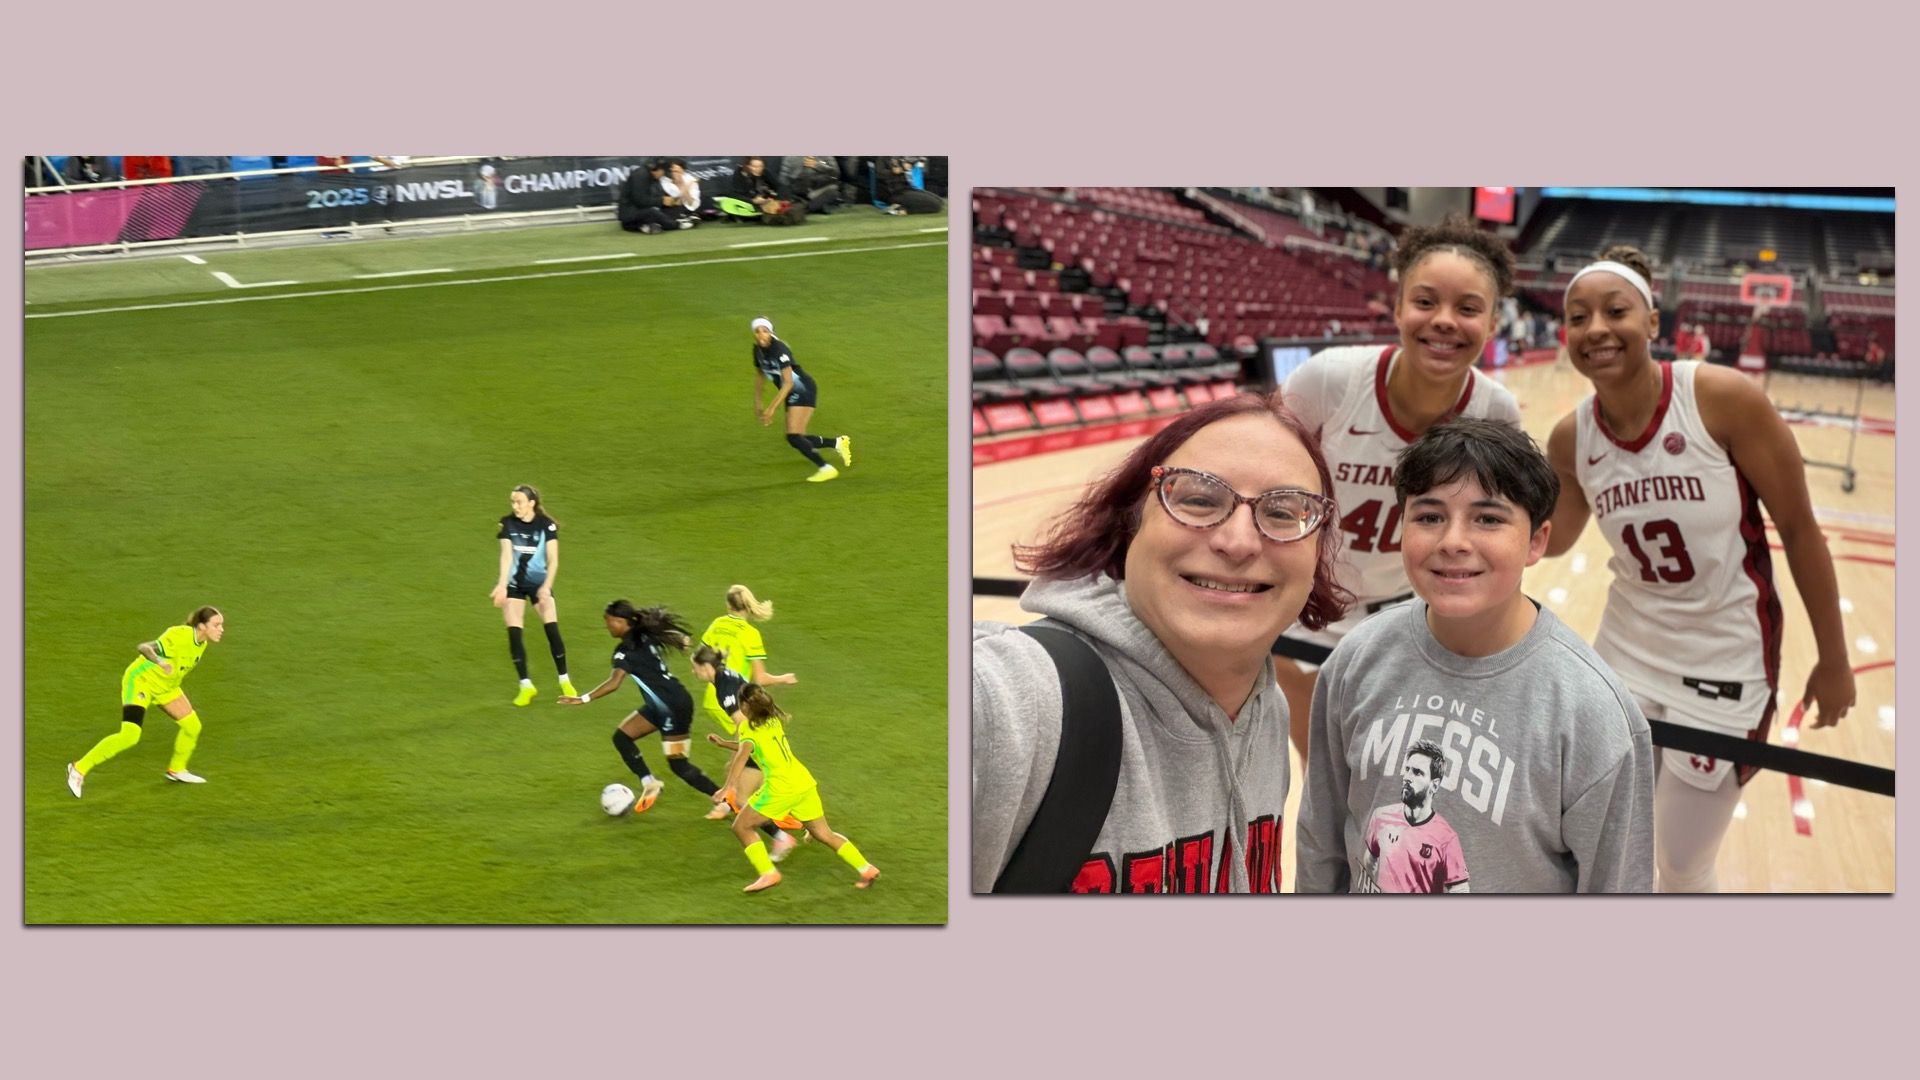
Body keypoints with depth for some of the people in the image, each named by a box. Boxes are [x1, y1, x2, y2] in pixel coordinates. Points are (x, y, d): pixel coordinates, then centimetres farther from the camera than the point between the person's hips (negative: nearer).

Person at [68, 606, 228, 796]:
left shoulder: (202, 642, -6)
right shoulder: (179, 636, -31)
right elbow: (143, 647, -43)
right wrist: (159, 661, -61)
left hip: (166, 686, 8)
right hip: (141, 681, -8)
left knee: (192, 726, 8)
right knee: (129, 736, -20)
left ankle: (176, 770, 33)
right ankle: (79, 769, -8)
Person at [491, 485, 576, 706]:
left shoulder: (546, 525, -13)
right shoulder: (507, 523, -9)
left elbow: (553, 559, -17)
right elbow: (506, 555, -16)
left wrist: (546, 586, -29)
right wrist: (502, 585, -28)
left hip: (540, 583, -1)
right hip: (514, 584, 1)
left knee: (552, 629, -9)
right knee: (514, 633, -7)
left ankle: (564, 681, 9)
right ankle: (526, 686, 3)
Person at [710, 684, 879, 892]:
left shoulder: (749, 727, -4)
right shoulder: (774, 720, 19)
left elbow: (744, 754, -22)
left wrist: (728, 787, -32)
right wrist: (723, 743, 36)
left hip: (781, 787, -8)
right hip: (804, 781, 8)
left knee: (741, 826, 6)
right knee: (823, 834, 17)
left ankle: (768, 873, -3)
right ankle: (866, 869, 12)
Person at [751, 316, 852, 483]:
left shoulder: (778, 349, -24)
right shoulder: (758, 350, 2)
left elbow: (788, 382, -29)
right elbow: (758, 376, 18)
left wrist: (771, 408, -30)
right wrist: (757, 404, 16)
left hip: (803, 390, -9)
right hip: (792, 394, 9)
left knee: (793, 437, -17)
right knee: (796, 439, 6)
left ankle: (825, 468, -7)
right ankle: (838, 442, 23)